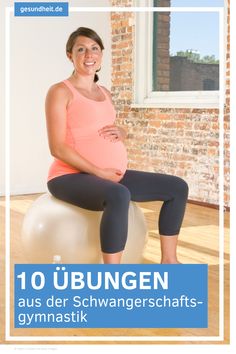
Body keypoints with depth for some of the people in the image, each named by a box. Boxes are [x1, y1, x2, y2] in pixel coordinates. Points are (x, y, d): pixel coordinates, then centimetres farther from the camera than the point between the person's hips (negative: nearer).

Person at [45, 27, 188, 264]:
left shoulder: (105, 93, 16)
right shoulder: (60, 92, -8)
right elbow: (57, 147, -15)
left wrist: (121, 133, 0)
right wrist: (98, 172, -19)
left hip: (110, 176, 8)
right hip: (72, 177, -8)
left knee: (177, 187, 5)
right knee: (119, 196, -40)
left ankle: (168, 260, 13)